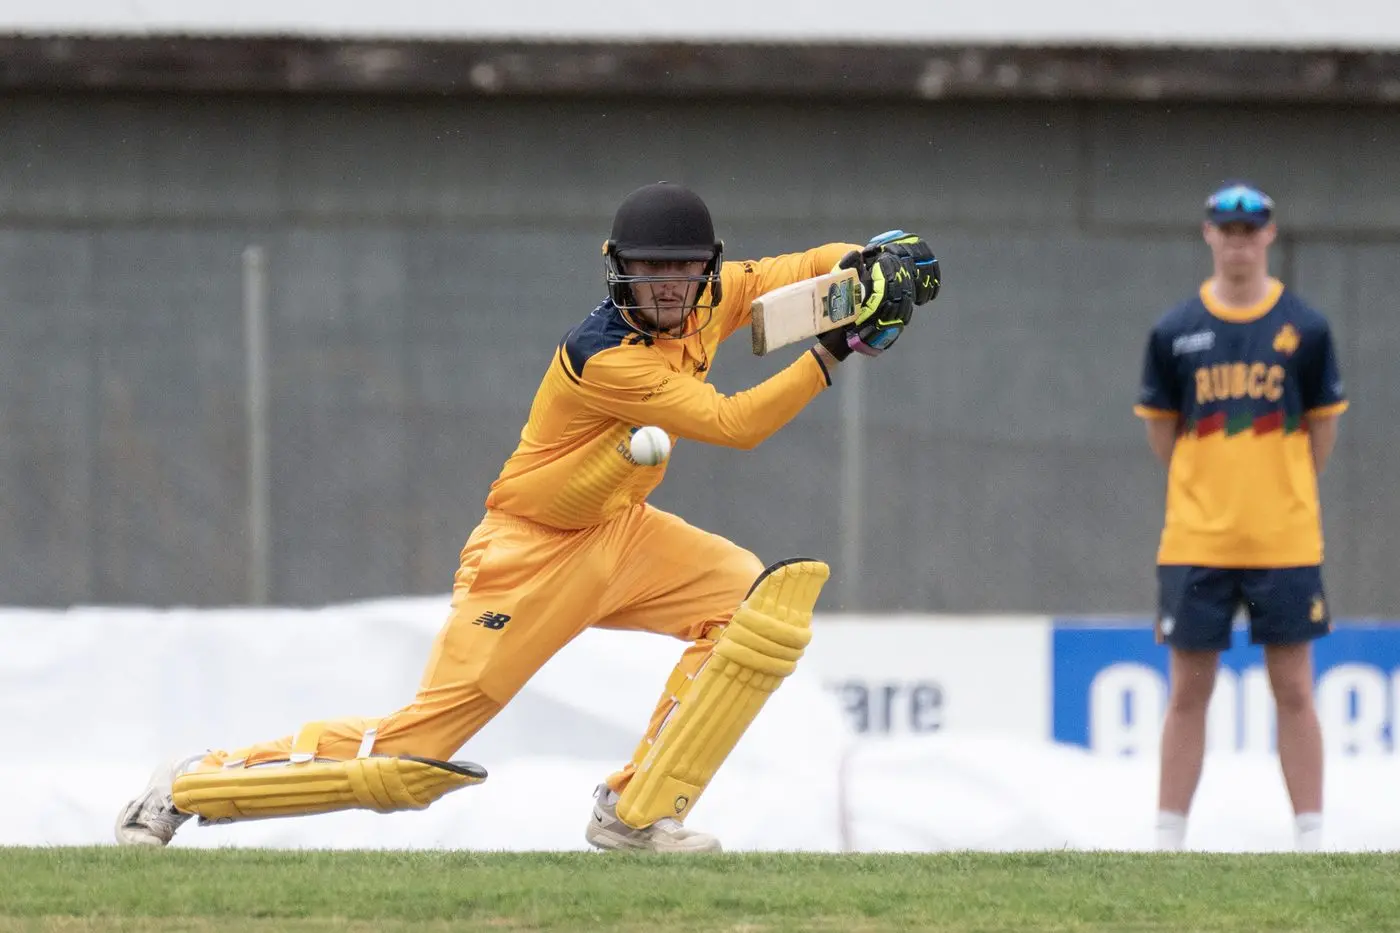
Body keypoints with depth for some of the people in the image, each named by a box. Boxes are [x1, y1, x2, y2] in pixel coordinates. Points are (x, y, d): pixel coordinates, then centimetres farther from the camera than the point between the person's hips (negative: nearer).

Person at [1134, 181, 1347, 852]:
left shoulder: (1305, 329, 2)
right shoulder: (1174, 331, 3)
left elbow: (1322, 427, 8)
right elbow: (1162, 431, 10)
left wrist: (1282, 495, 6)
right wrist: (1209, 495, 9)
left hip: (1285, 541, -1)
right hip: (1196, 541, 1)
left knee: (1294, 691, 1)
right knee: (1188, 693, 4)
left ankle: (1310, 840, 5)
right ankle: (1167, 841, 8)